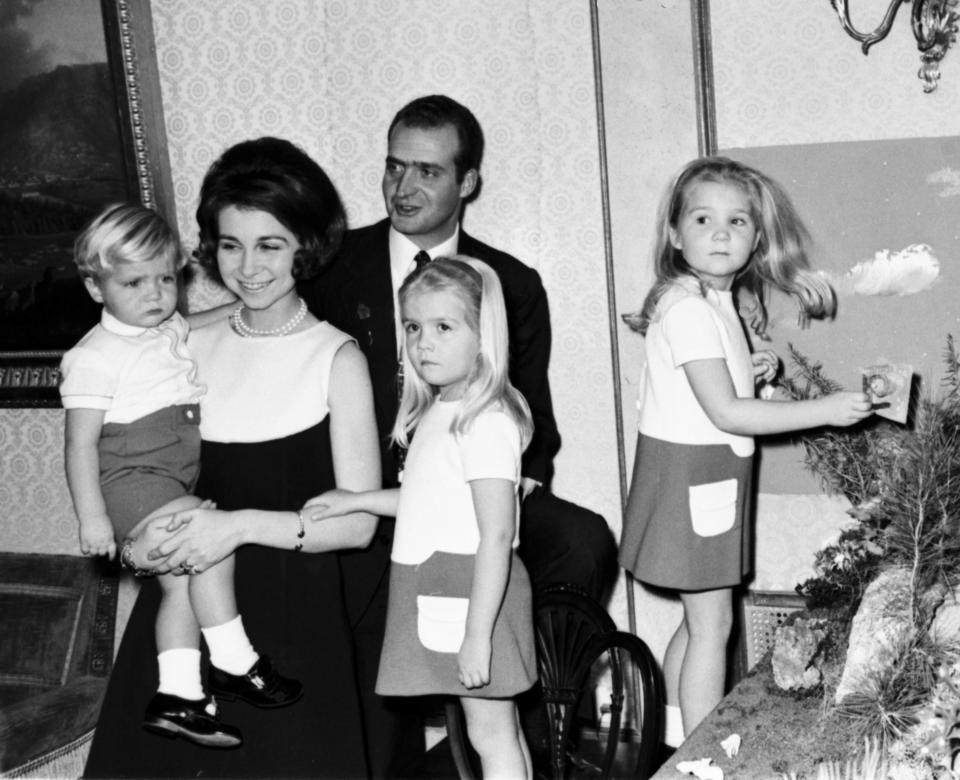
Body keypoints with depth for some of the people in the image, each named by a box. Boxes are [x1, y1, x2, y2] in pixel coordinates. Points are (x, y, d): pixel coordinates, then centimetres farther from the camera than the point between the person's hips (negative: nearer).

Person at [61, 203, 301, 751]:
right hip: (131, 479, -8)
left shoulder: (175, 331, 9)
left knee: (181, 583, 7)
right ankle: (234, 663, -11)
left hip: (179, 483, 8)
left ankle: (177, 696, 12)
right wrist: (91, 516, -18)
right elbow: (81, 442, -14)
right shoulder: (96, 357, -13)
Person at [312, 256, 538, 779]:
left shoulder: (486, 420, -19)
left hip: (472, 592, -9)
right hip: (439, 592, 10)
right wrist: (356, 500, 22)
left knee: (491, 733, 0)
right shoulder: (439, 411, 11)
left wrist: (477, 633, -24)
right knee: (500, 730, 17)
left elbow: (496, 534, -23)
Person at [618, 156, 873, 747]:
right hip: (689, 472, -10)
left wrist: (752, 369, 2)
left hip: (714, 474, 10)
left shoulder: (721, 300, 10)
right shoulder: (688, 307, -21)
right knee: (713, 623, -2)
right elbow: (725, 413, -24)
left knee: (700, 619, 18)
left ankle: (678, 741, 31)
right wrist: (825, 410, -21)